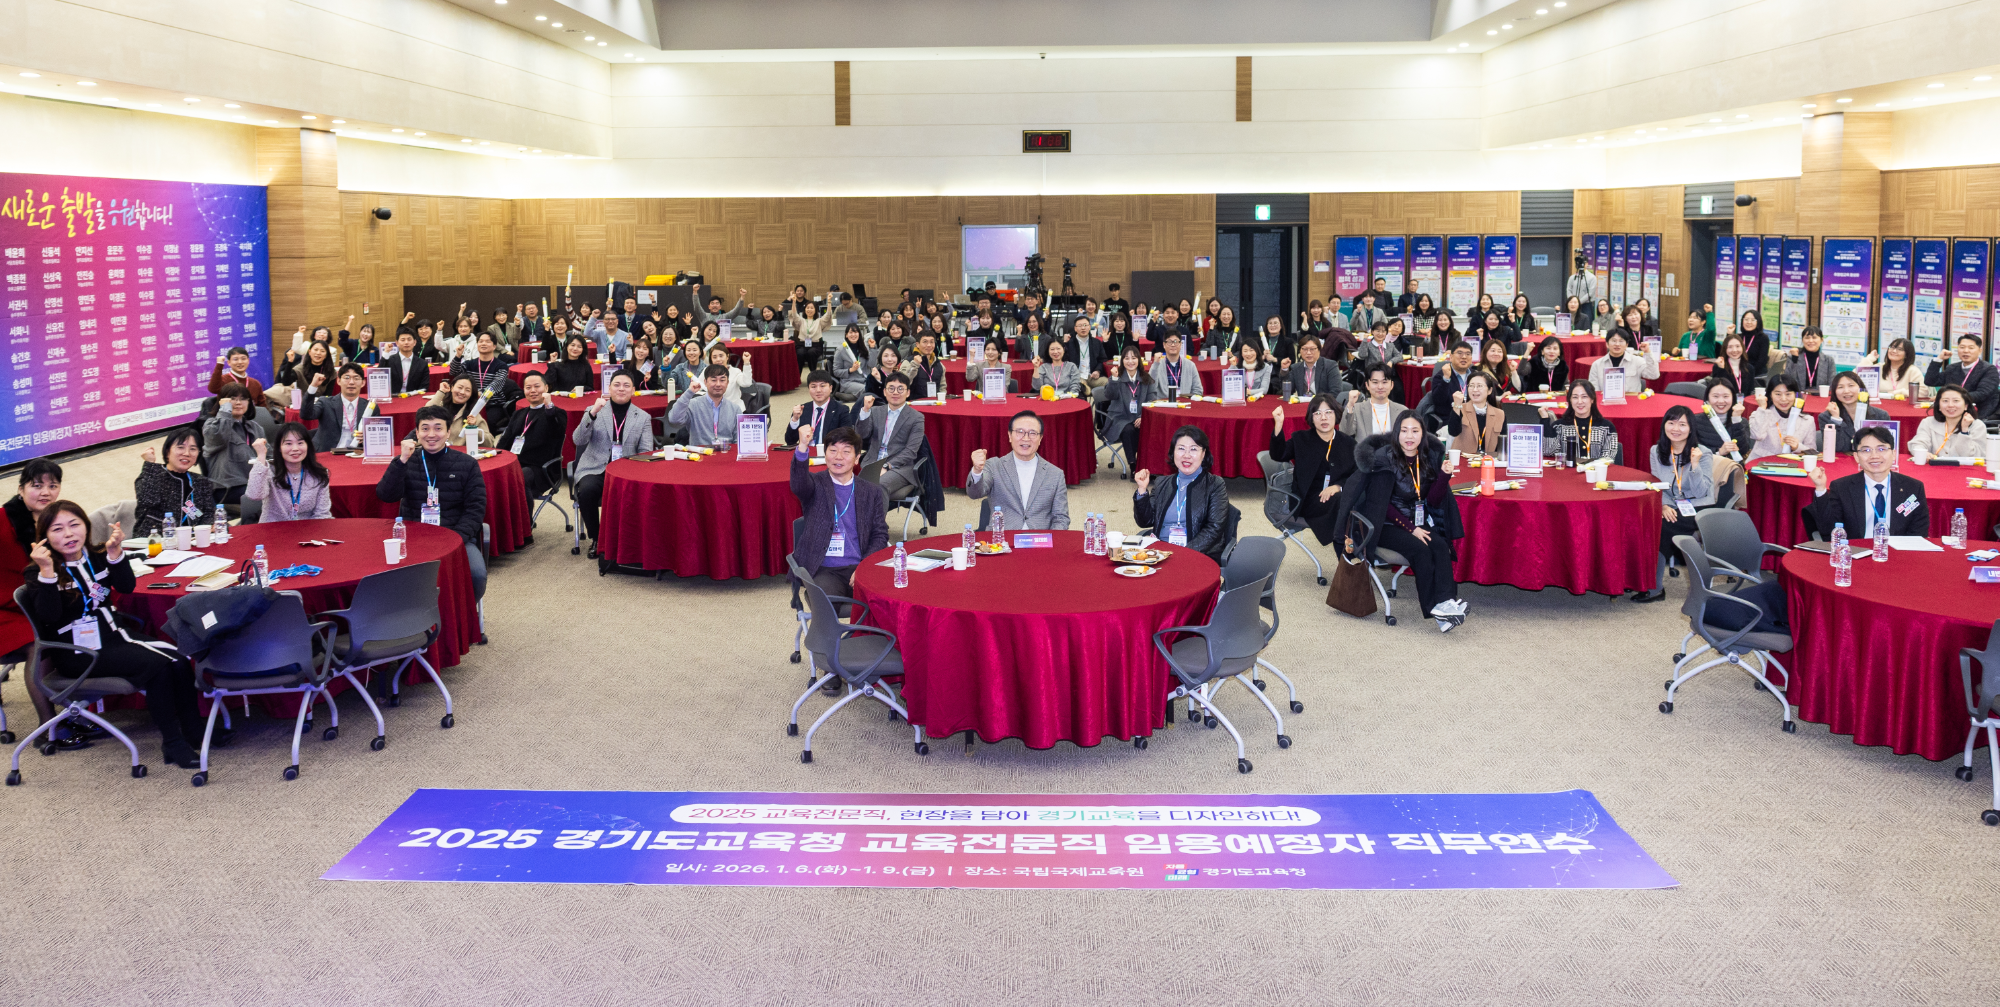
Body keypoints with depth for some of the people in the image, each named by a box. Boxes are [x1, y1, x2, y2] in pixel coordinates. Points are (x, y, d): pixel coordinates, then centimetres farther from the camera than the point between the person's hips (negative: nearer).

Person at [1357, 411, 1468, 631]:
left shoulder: (1430, 456, 3)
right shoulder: (1385, 458, -11)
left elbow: (1434, 500, 1)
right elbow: (1381, 504, -12)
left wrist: (1444, 475, -16)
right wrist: (1411, 528, -17)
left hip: (1417, 521, 4)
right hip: (1386, 525, -4)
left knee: (1440, 545, -25)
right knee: (1420, 548, -29)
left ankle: (1445, 601, -34)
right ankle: (1434, 606, -25)